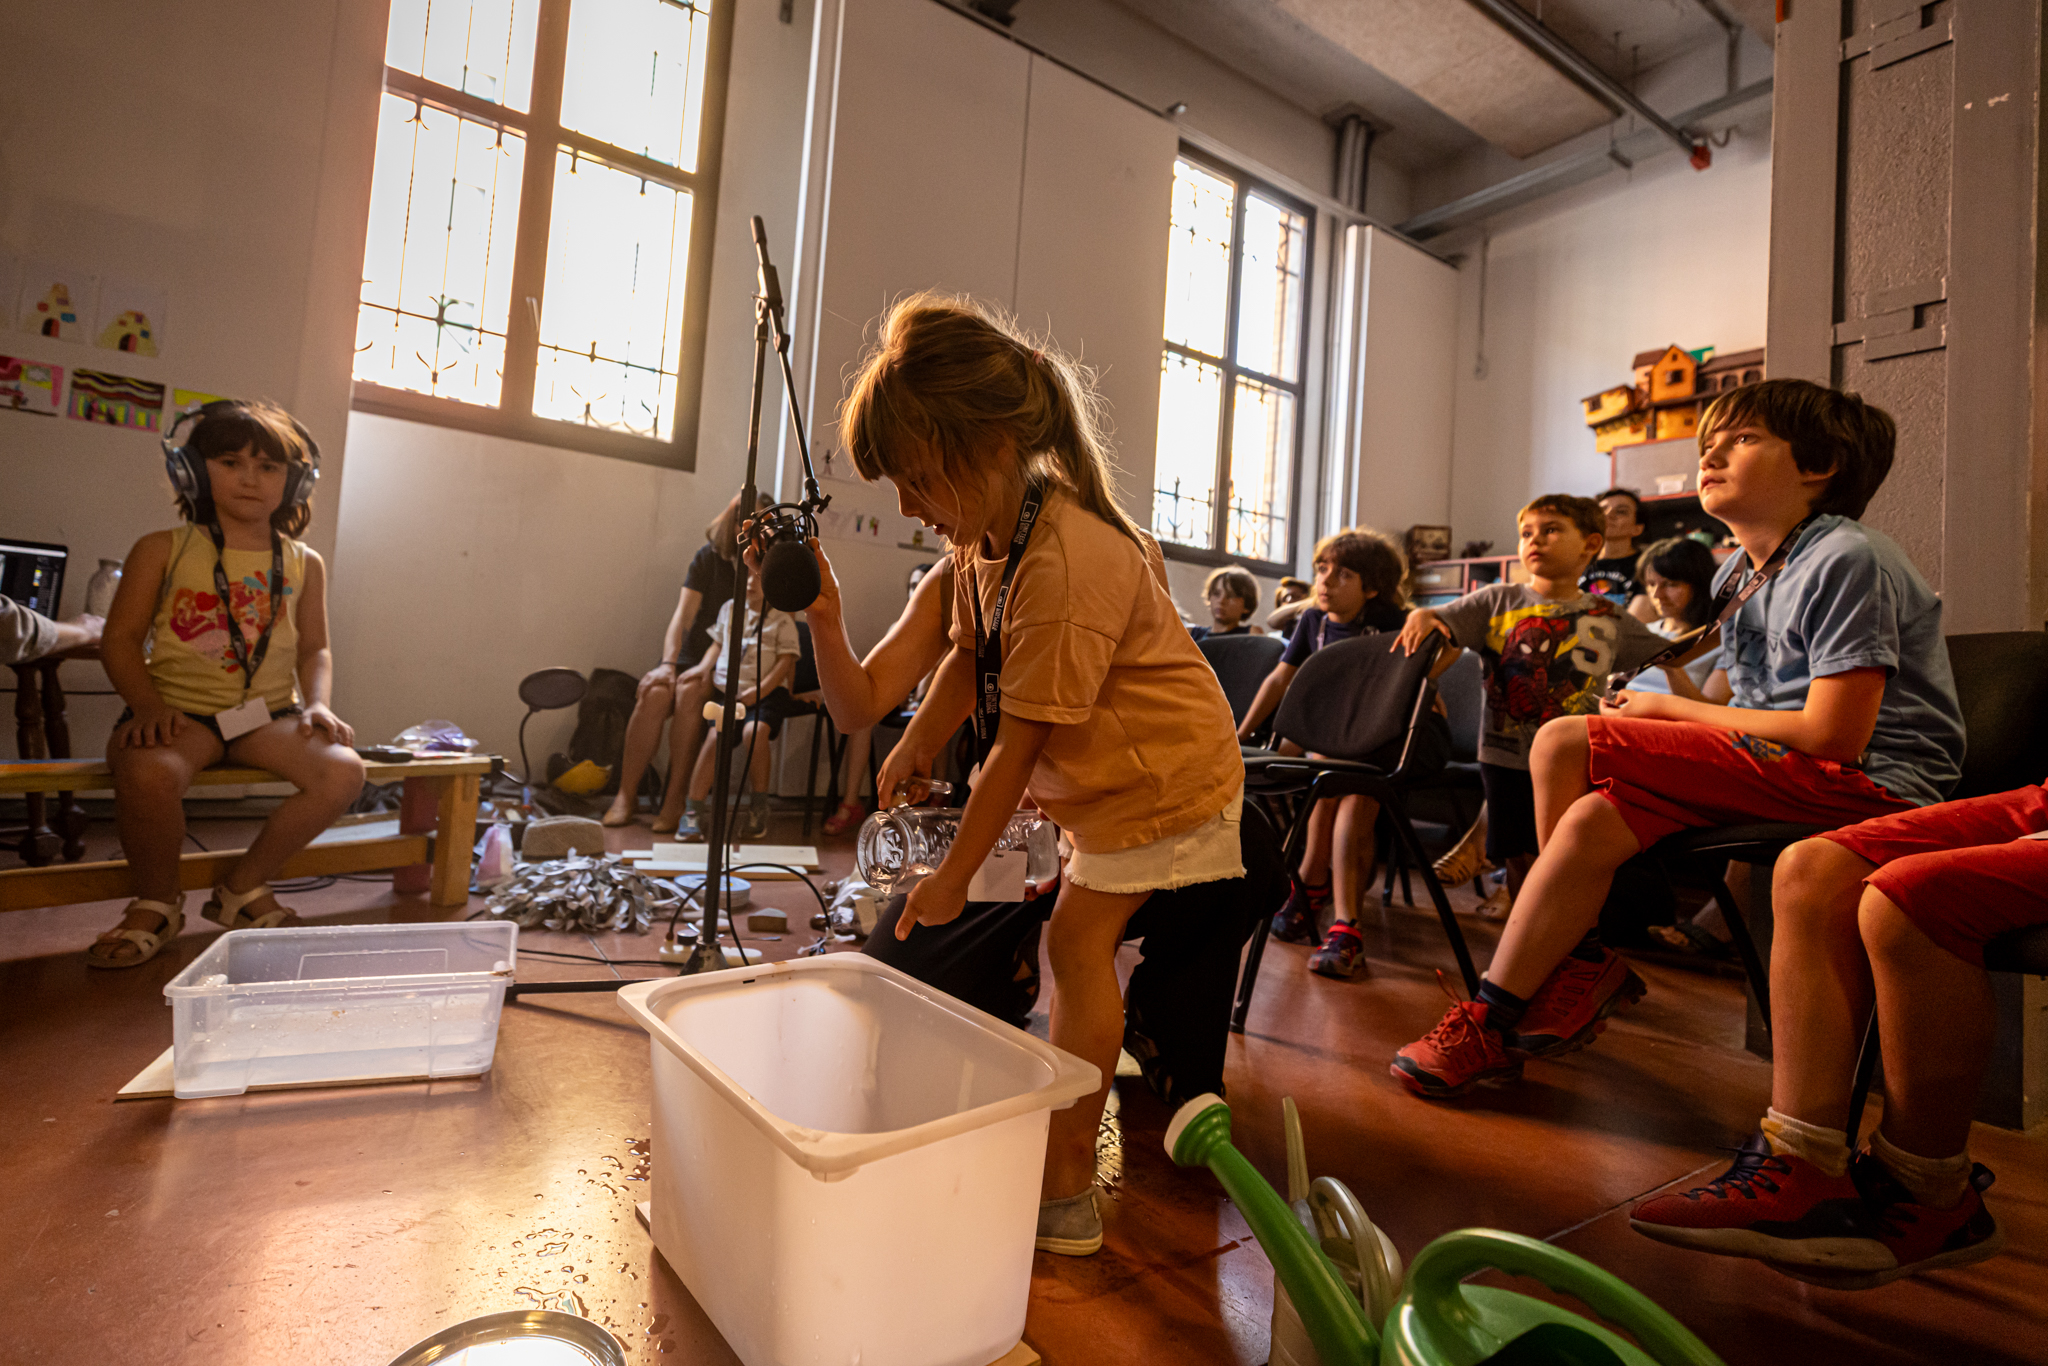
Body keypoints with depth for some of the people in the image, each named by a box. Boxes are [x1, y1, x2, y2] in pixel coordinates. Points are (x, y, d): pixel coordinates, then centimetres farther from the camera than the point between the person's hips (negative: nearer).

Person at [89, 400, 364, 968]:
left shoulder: (304, 564, 11)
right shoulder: (163, 550, 5)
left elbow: (313, 649, 14)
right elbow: (121, 639, 3)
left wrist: (317, 705, -5)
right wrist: (148, 706, -14)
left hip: (269, 713, 2)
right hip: (180, 709, -2)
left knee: (343, 771, -26)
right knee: (147, 773, -36)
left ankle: (244, 887, 0)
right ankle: (156, 901, -3)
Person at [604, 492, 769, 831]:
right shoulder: (708, 558, 6)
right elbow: (682, 615, -2)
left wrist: (710, 665, -23)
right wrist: (667, 663, -18)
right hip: (693, 657, 3)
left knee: (688, 691, -33)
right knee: (655, 693, -28)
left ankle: (675, 801, -27)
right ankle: (626, 795, -16)